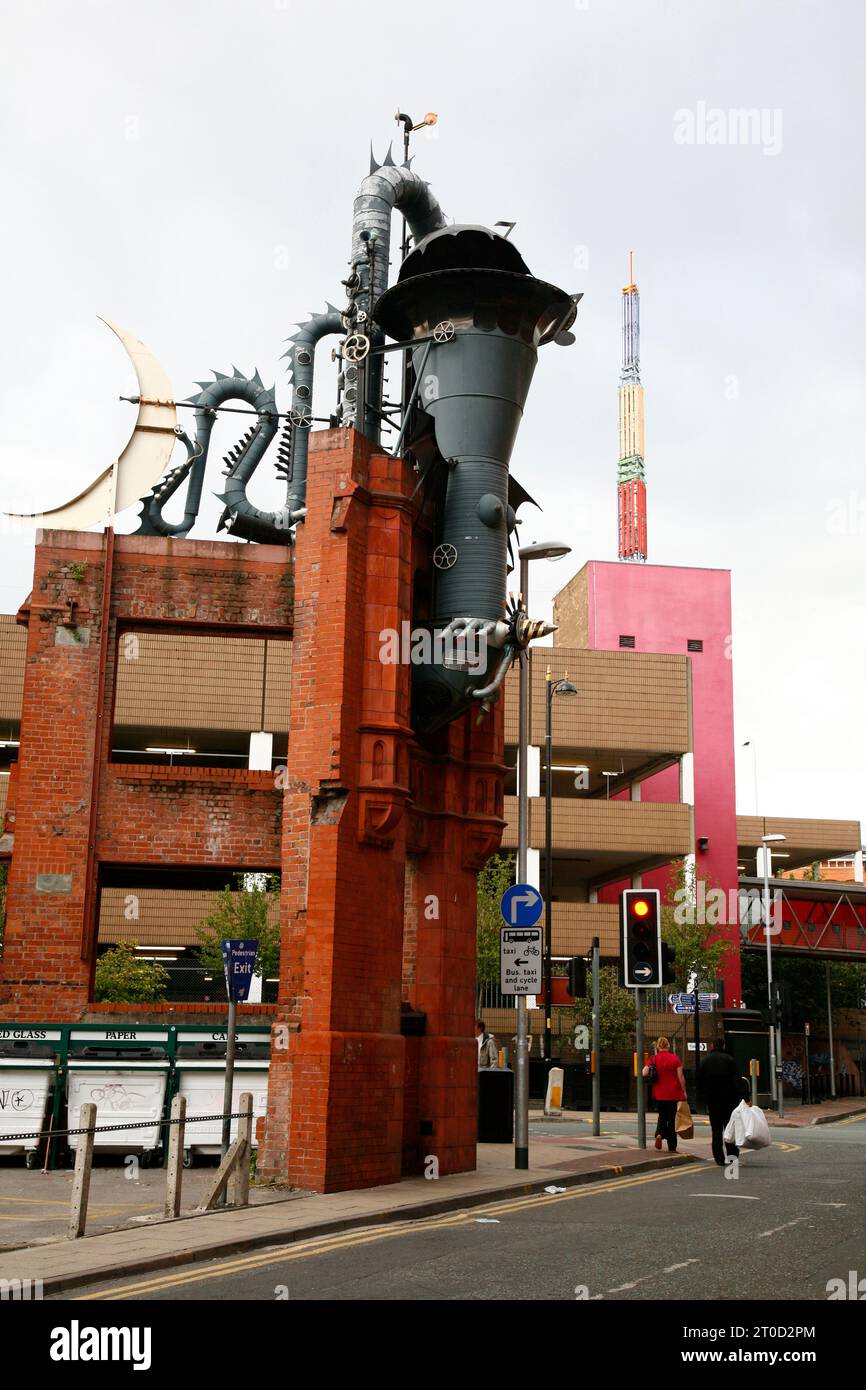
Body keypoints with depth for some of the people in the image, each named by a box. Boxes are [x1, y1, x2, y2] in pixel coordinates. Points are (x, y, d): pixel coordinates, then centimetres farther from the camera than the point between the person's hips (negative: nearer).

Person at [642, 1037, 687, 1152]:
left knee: (662, 1116, 19)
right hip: (674, 1094, -1)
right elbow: (680, 1077, -7)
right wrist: (684, 1091, 4)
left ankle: (659, 1134, -10)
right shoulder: (675, 1058, -6)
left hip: (659, 1094, 1)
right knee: (672, 1118, 7)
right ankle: (672, 1147, 9)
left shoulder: (654, 1059, -4)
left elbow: (644, 1073, -10)